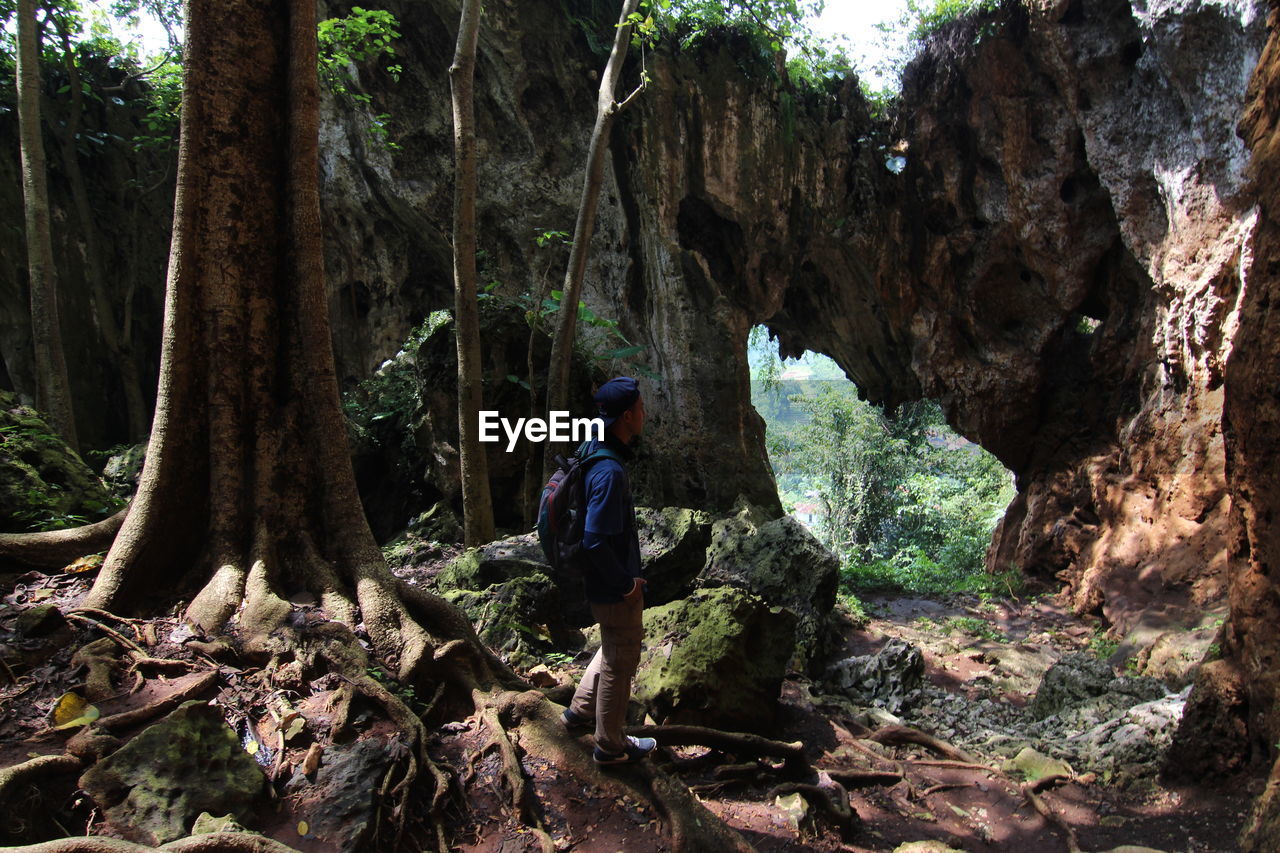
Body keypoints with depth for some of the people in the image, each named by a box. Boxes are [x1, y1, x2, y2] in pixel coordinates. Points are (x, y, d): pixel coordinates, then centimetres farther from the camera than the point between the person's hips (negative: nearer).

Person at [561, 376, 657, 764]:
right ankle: (610, 745, 29)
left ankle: (580, 710, 44)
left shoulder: (593, 450, 1)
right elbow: (595, 542, -32)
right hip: (615, 590, -9)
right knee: (619, 663, 10)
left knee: (617, 646, 29)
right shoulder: (609, 472, -30)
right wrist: (625, 582, -18)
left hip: (605, 583, 9)